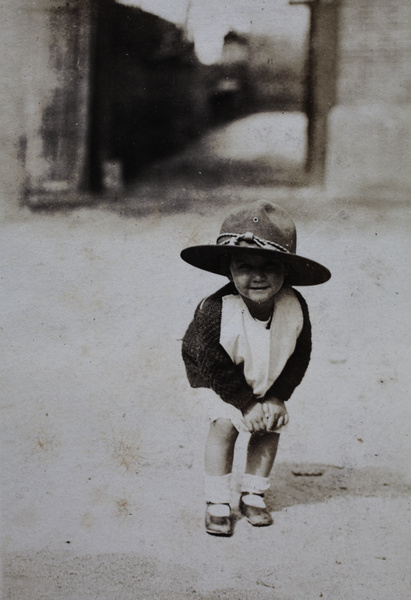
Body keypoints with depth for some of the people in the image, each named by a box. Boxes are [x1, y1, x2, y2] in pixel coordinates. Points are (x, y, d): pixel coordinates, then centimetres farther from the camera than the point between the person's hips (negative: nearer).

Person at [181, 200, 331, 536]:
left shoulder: (295, 308, -27)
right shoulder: (216, 312, -37)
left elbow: (299, 357, -11)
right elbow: (216, 366, -25)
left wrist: (276, 396, -14)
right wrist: (246, 403, -20)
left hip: (270, 378, 4)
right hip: (221, 379, -3)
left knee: (270, 428, 0)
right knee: (224, 425, -16)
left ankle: (253, 495, 19)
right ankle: (217, 501, -1)